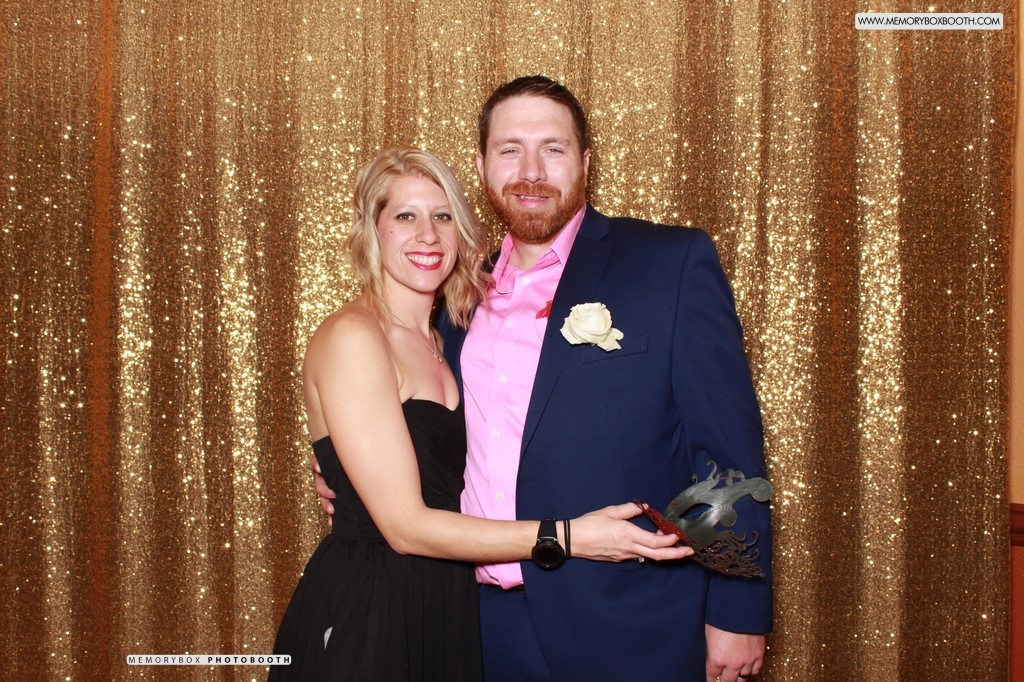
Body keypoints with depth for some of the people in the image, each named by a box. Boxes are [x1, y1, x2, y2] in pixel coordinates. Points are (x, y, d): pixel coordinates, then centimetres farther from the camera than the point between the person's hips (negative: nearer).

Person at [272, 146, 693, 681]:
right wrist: (568, 537, -22)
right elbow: (404, 525, -20)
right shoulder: (350, 337, -16)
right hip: (363, 618, -8)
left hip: (443, 613, 8)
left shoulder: (436, 343, 11)